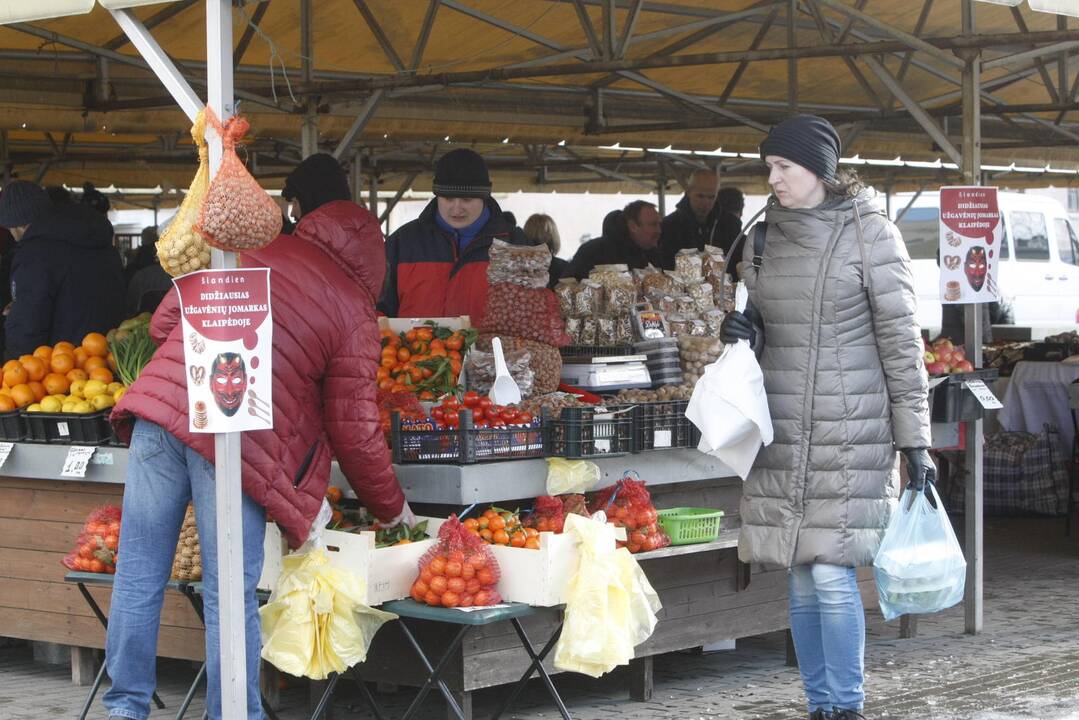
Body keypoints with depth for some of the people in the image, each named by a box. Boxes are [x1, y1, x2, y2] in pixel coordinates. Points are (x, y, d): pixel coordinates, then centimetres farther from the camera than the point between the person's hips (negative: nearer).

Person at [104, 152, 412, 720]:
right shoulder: (354, 311, 6)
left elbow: (164, 322, 18)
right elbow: (354, 431, 5)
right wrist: (392, 508, 19)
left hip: (160, 403, 4)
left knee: (139, 576, 12)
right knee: (230, 597, 6)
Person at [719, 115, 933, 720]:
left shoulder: (870, 233, -4)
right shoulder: (765, 238, 11)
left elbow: (901, 339, -5)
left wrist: (914, 439, -7)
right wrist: (744, 334, -3)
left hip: (850, 431, -5)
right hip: (782, 430, 5)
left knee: (832, 574, -9)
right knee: (801, 579, 7)